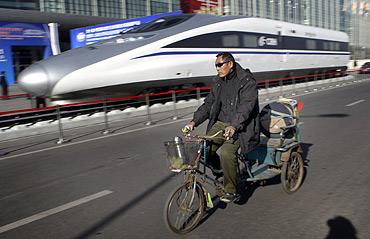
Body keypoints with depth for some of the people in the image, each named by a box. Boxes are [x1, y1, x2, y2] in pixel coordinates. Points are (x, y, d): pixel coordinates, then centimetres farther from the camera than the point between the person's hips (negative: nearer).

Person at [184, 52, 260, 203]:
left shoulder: (247, 81, -9)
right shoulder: (219, 82, 14)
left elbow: (246, 107, -22)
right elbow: (208, 104, 11)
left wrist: (234, 126, -37)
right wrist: (194, 121, -3)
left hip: (241, 126, -6)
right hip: (220, 123, 6)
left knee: (225, 152, -30)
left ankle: (231, 190, -10)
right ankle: (221, 174, 12)